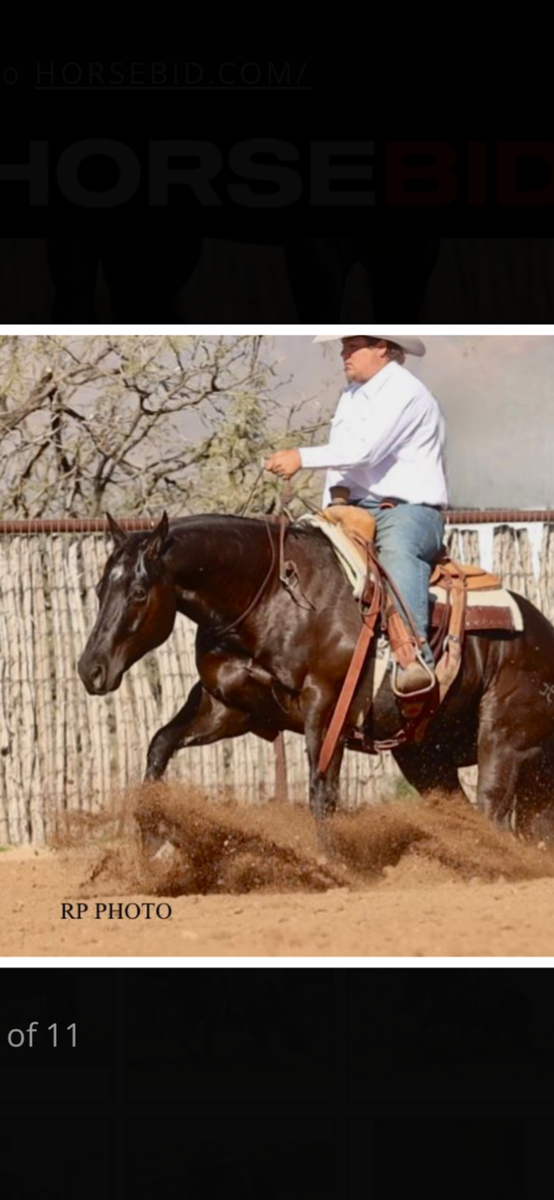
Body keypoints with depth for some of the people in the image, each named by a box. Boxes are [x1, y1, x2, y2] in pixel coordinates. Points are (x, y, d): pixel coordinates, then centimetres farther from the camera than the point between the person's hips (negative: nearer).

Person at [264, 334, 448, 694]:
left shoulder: (405, 392, -11)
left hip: (410, 510, -10)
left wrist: (302, 458, -24)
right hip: (360, 509, 10)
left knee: (397, 546, -40)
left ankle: (416, 657, -55)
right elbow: (341, 455, 21)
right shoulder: (352, 396, 18)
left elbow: (365, 451, -22)